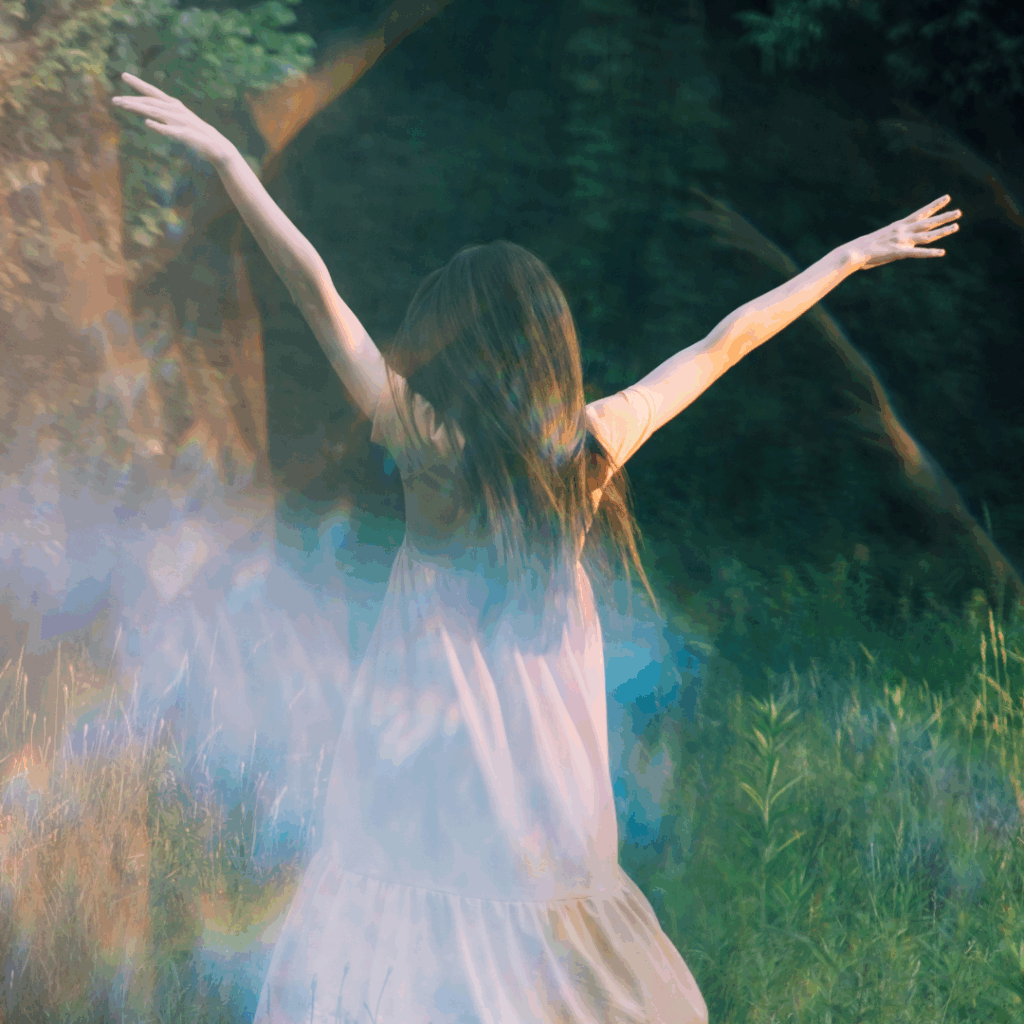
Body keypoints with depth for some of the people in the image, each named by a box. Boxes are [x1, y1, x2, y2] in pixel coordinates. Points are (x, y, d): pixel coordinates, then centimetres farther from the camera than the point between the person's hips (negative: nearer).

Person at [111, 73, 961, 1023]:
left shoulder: (427, 438, -12)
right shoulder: (596, 440, -3)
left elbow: (318, 292, -13)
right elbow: (722, 346, 7)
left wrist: (228, 160, -10)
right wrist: (852, 257, 18)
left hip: (432, 728, -4)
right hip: (547, 756, 4)